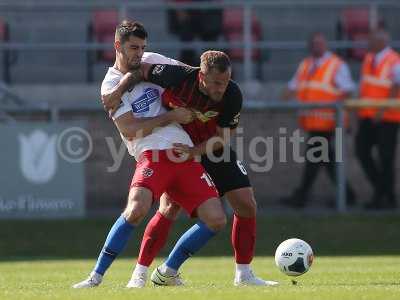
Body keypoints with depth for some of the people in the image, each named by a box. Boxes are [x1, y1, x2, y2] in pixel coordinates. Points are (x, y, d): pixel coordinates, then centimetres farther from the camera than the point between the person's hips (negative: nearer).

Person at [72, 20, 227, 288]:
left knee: (216, 220, -6)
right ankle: (96, 277, -20)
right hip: (153, 155, -6)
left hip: (185, 153, 6)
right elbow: (130, 130, -10)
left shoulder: (151, 62, 16)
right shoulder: (111, 85, -2)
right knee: (137, 208, -32)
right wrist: (172, 117, -8)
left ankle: (168, 272, 11)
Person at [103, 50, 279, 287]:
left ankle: (244, 274, 8)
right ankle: (139, 274, -11)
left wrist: (195, 151, -32)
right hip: (178, 148, -3)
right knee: (170, 209, -18)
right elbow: (142, 70, -14)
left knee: (247, 205, -5)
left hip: (212, 149, 3)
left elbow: (222, 137, -18)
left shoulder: (232, 95, -23)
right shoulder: (179, 77, -30)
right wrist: (119, 92, -22)